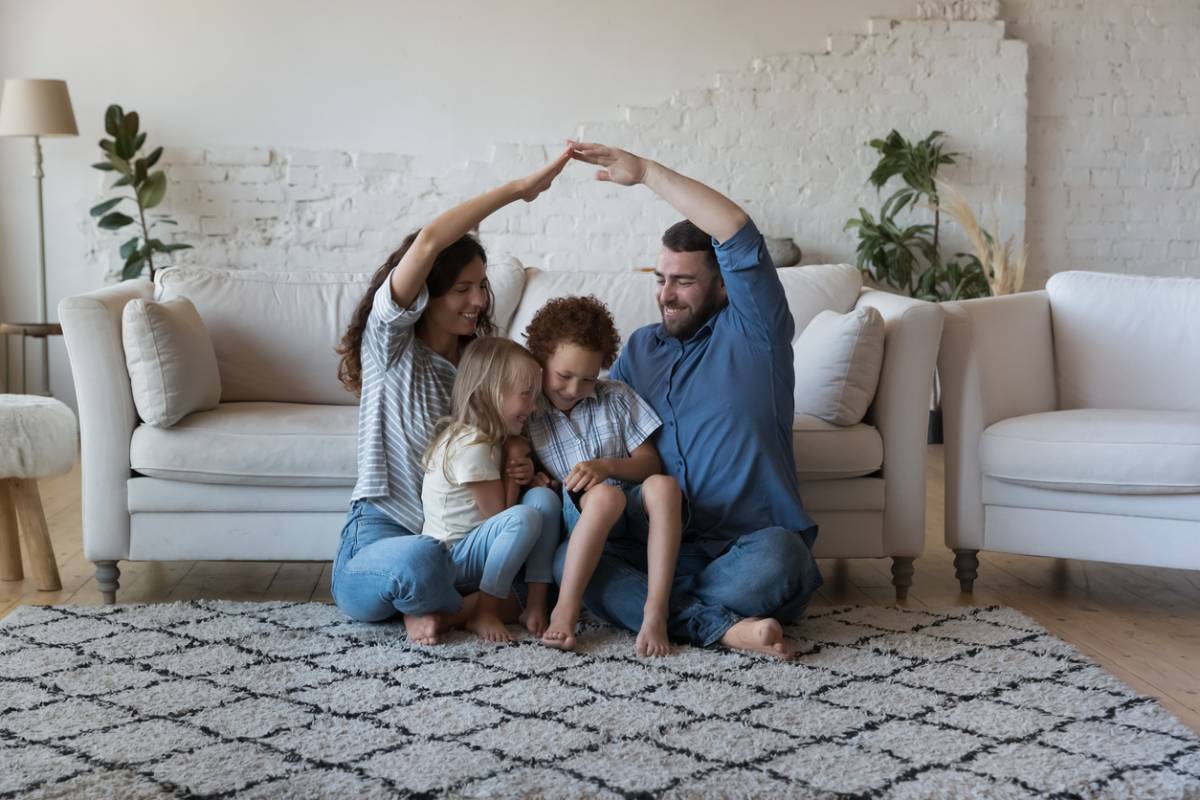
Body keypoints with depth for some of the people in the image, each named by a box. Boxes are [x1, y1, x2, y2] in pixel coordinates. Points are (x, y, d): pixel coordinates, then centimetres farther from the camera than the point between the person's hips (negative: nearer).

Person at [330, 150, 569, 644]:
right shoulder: (389, 342, -6)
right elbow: (427, 243, -22)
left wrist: (521, 469, -4)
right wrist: (518, 189, -19)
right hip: (379, 539, -5)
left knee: (542, 500, -21)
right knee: (420, 559, -40)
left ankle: (442, 609, -17)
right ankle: (469, 611, -6)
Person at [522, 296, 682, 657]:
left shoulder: (616, 397, 12)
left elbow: (650, 463, 8)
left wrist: (606, 466, -11)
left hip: (632, 511, 2)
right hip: (575, 518, -2)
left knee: (662, 485, -33)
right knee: (606, 494, -38)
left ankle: (655, 613, -37)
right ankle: (566, 610, -34)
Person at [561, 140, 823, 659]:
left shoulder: (751, 333, 2)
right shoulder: (641, 348, 19)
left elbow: (738, 235, -12)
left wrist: (646, 172, -12)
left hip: (747, 546, -4)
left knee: (777, 555, -39)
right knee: (567, 556, -25)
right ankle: (723, 626, -29)